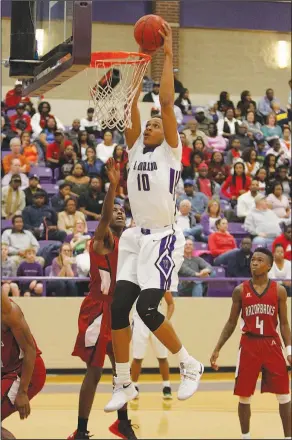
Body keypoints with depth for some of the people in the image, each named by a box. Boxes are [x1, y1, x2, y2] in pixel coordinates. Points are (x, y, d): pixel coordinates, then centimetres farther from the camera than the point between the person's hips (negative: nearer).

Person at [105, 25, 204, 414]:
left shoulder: (171, 151, 0)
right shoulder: (136, 150, 13)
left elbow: (166, 101, -8)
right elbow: (133, 107, 8)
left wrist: (168, 55, -6)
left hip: (163, 238, -6)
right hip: (134, 237, 6)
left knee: (147, 309, -16)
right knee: (118, 308, -2)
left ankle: (191, 366, 3)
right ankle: (124, 384, 9)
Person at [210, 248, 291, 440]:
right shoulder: (240, 291, 2)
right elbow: (231, 323, 8)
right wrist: (217, 349, 2)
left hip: (272, 345, 0)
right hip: (249, 345, 0)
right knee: (244, 396, 4)